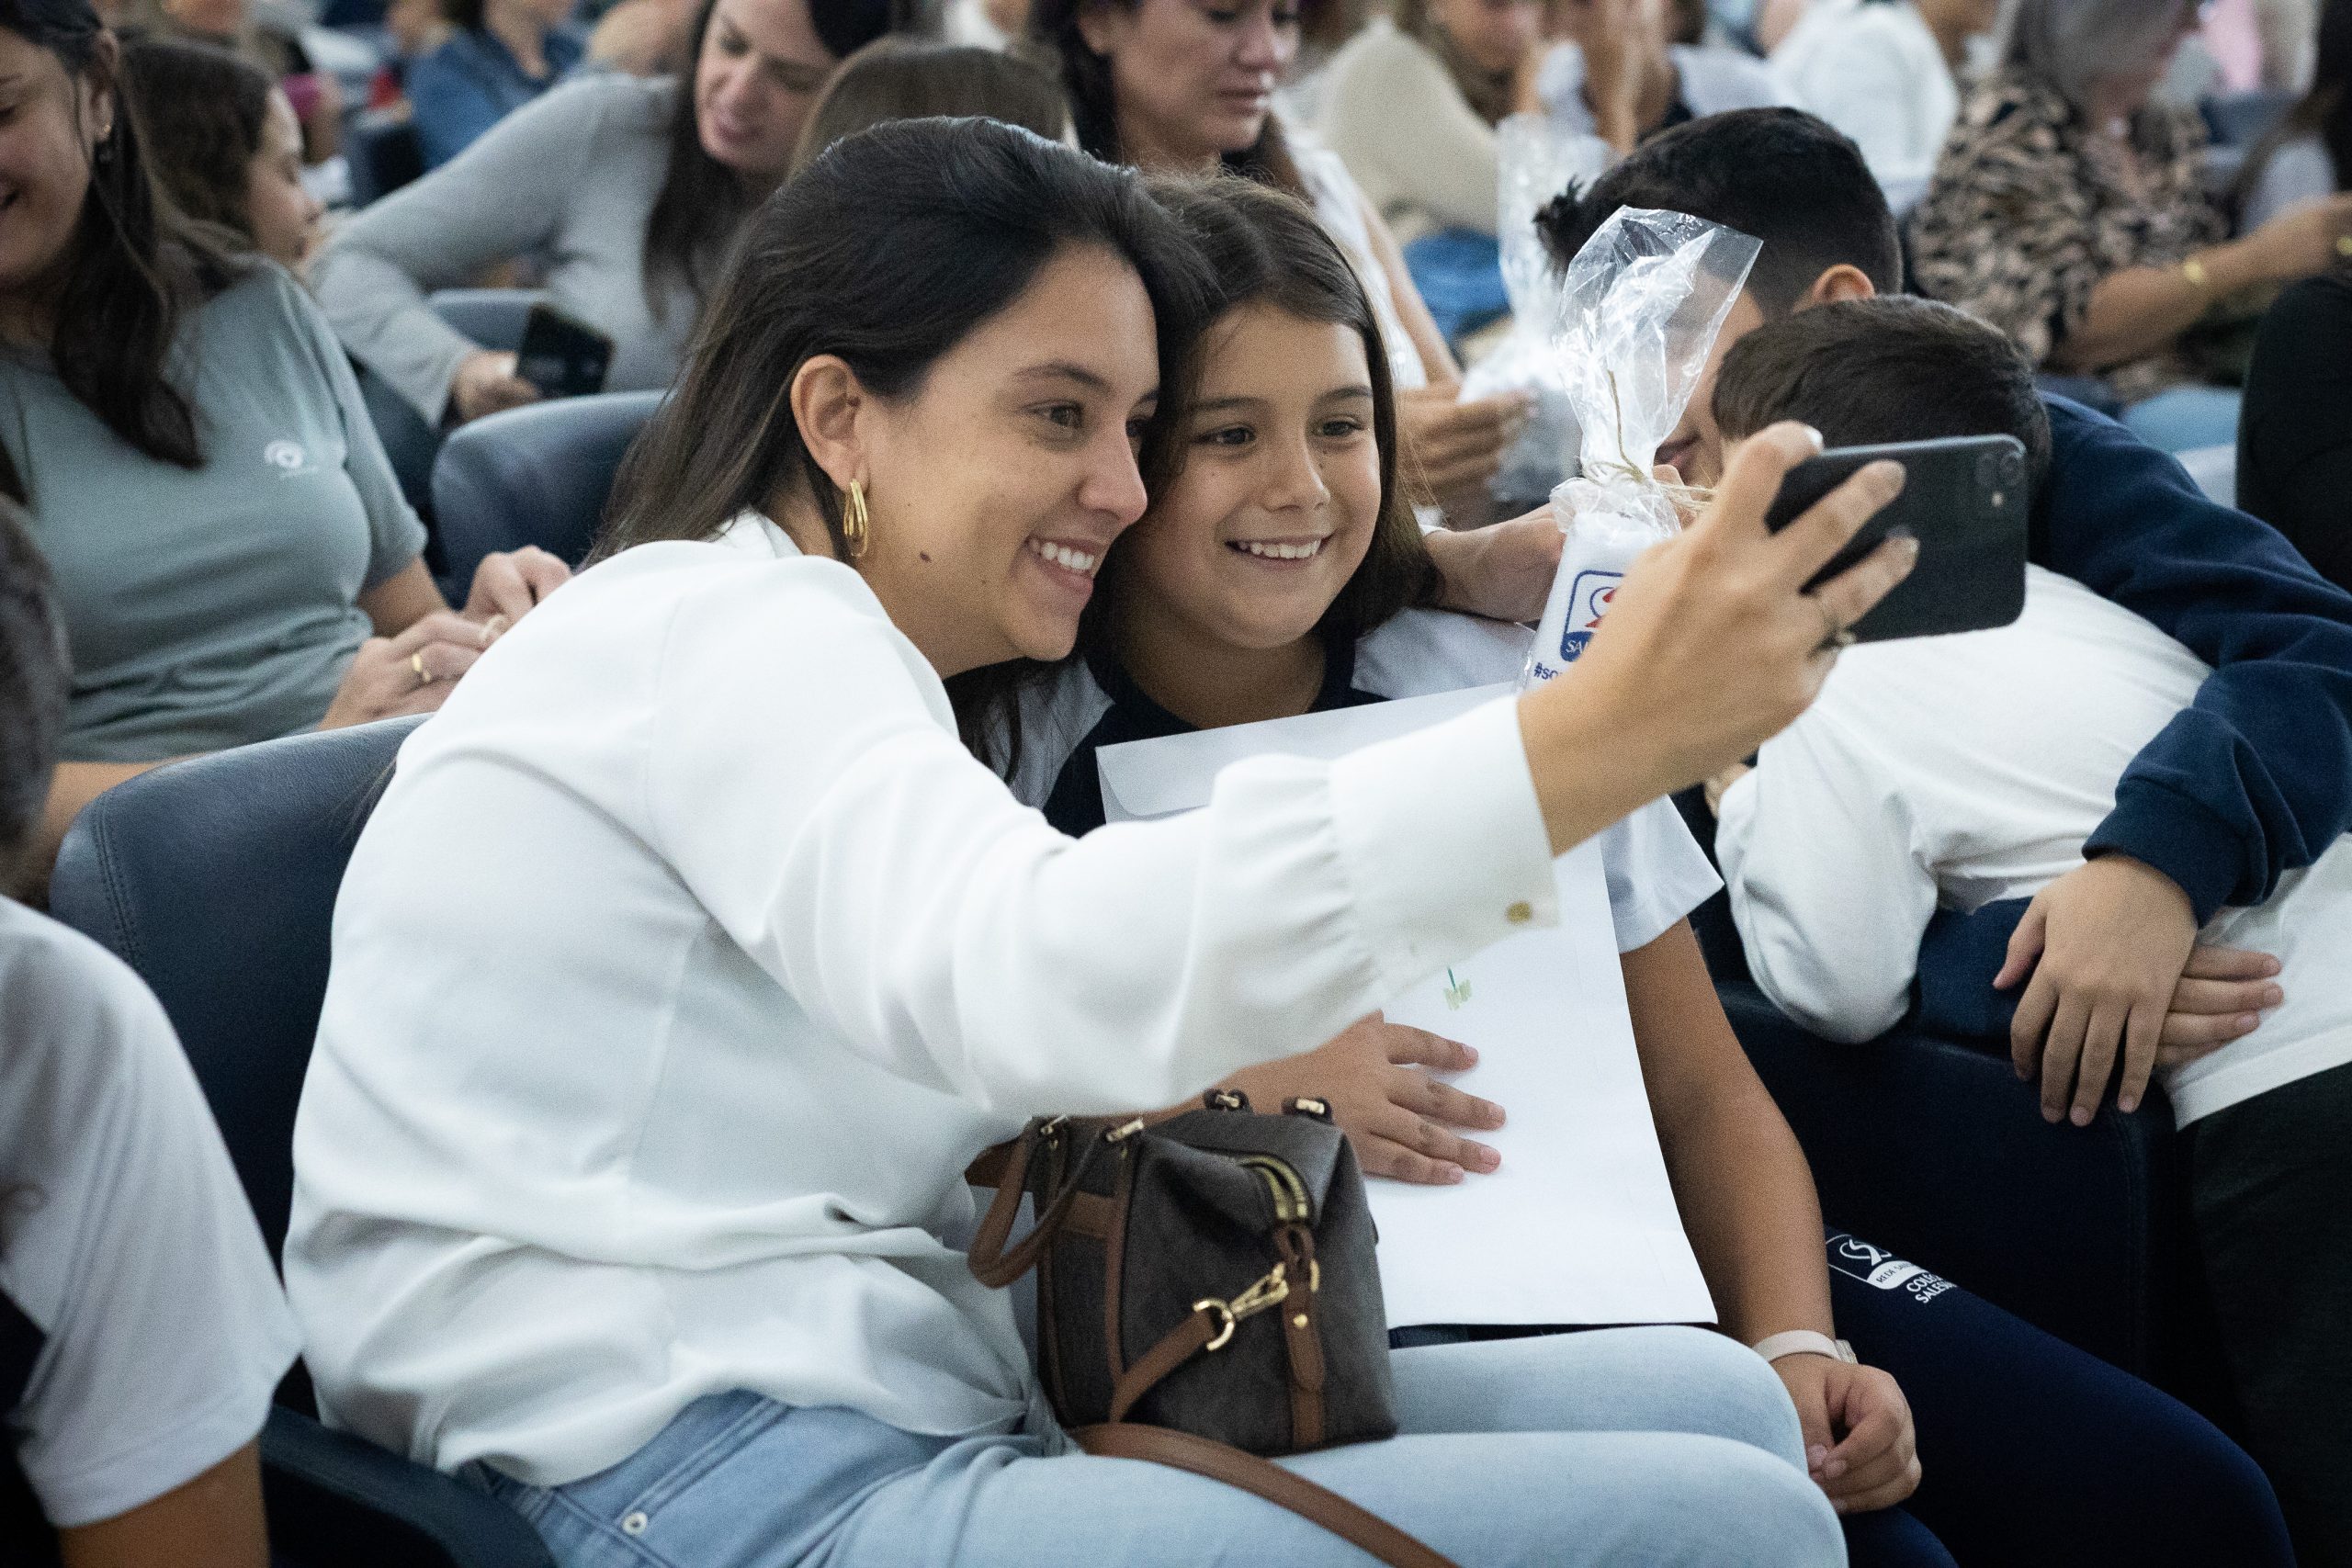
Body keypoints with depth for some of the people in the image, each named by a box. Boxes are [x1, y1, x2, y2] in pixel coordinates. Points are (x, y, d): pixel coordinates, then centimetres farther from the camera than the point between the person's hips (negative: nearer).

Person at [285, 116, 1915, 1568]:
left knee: (1721, 1407, 3)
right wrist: (1592, 743, -37)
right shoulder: (730, 628, -8)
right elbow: (1021, 979, -30)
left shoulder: (797, 658, 25)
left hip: (921, 1424, 10)